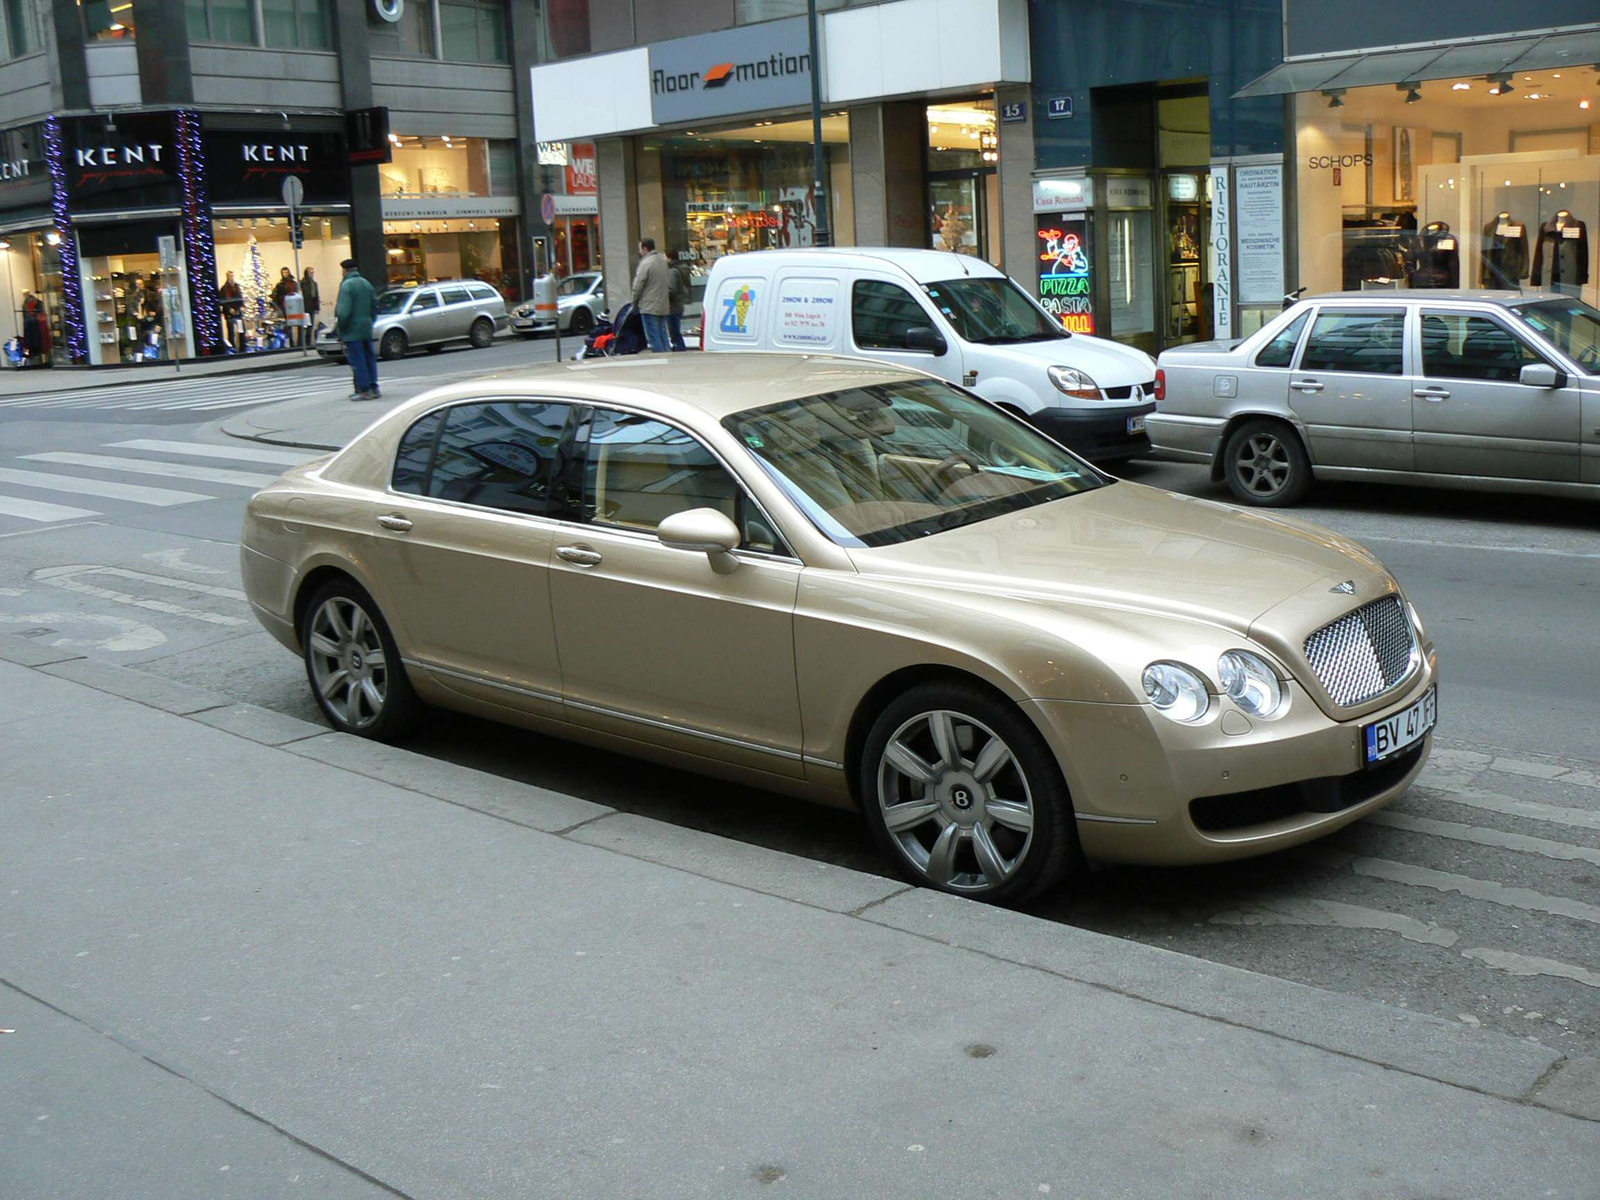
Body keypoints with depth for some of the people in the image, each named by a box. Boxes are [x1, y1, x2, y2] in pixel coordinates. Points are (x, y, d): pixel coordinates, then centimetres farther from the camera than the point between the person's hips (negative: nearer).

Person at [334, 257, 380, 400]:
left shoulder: (346, 286, -13)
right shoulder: (367, 284, 11)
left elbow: (343, 311, -20)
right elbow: (375, 307, 15)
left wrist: (339, 328, -10)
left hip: (352, 331, -7)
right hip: (366, 329, 7)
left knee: (357, 361, -4)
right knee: (369, 358, 12)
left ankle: (364, 391, -5)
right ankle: (373, 388, 14)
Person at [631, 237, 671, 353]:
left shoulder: (645, 263, -13)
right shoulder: (663, 260, 12)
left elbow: (638, 285, -12)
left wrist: (635, 302, 2)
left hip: (649, 307, -8)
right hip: (664, 306, 8)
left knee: (653, 337, -6)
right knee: (663, 335, 12)